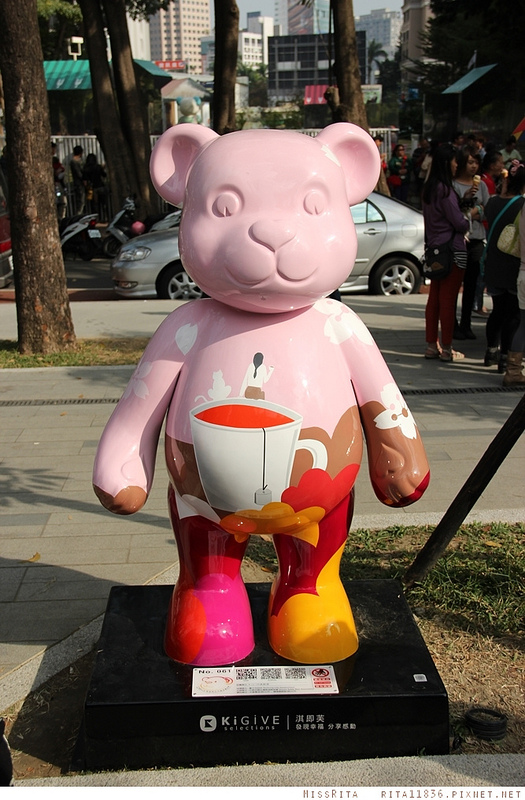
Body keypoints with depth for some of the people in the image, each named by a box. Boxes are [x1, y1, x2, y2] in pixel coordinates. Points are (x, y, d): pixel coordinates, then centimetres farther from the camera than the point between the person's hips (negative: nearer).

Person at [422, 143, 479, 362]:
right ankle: (446, 349, 5)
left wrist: (465, 213, 10)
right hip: (452, 250, -9)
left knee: (434, 298, 12)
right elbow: (459, 223, -16)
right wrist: (470, 214, 4)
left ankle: (431, 346, 19)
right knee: (448, 300, -2)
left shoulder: (429, 188, 10)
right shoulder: (445, 189, -17)